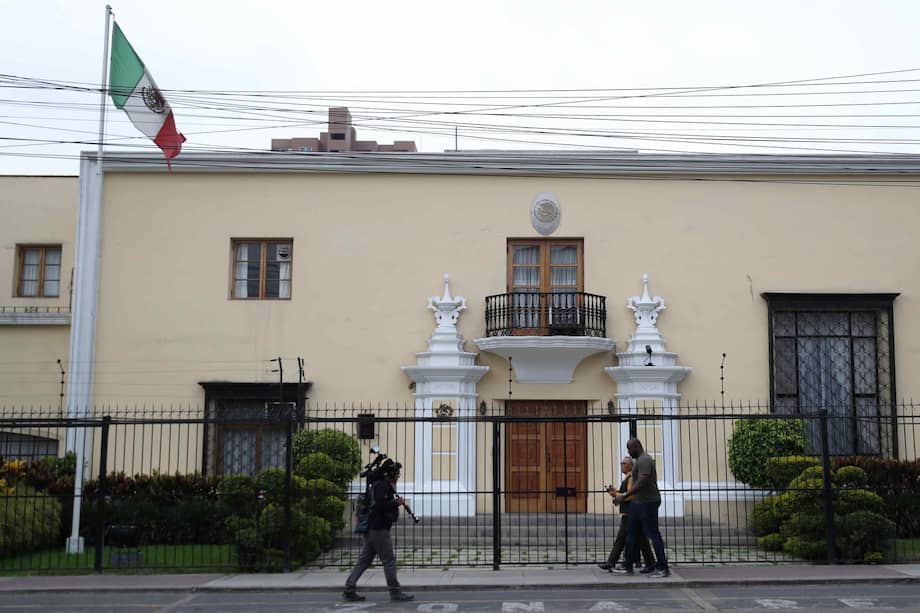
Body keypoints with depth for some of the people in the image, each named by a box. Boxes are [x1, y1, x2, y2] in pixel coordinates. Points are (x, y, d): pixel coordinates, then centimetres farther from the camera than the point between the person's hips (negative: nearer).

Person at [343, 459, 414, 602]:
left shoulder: (385, 486, 20)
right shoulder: (382, 486, -11)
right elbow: (380, 505, -25)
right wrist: (397, 503, -13)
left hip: (371, 529, 10)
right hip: (378, 530, -10)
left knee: (364, 560, 9)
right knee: (389, 560, -4)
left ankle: (349, 589, 9)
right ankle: (395, 592, 2)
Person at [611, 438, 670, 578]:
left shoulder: (644, 460, -16)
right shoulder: (639, 460, 16)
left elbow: (641, 483, -25)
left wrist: (624, 496, -25)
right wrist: (623, 495, 20)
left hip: (647, 503, -11)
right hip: (638, 503, 11)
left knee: (653, 534, -6)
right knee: (631, 533, 11)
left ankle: (663, 568, -1)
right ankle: (628, 566, 15)